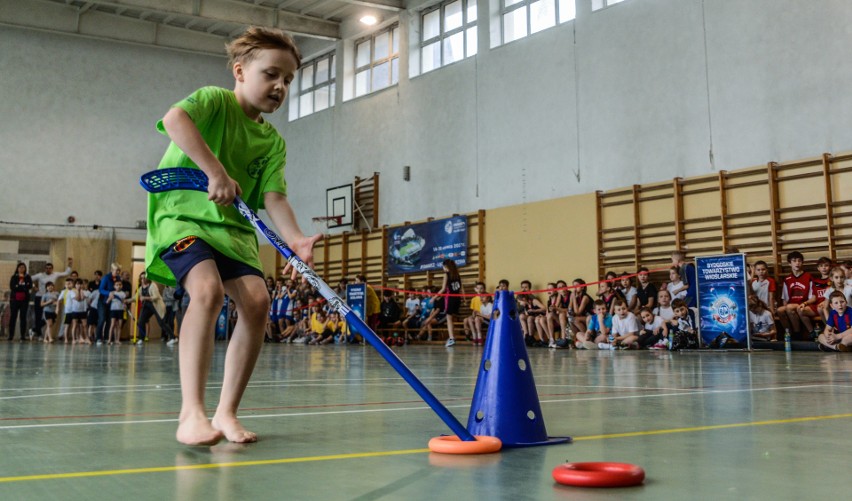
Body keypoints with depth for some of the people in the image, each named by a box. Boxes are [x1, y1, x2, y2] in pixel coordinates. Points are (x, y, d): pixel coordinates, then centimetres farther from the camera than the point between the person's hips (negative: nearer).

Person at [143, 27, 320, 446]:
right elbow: (174, 119, -29)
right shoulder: (215, 100, -7)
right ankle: (191, 413, -28)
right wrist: (217, 172, -35)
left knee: (257, 299, -14)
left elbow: (274, 197, -2)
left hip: (233, 227, 6)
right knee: (209, 288, -31)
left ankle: (227, 411, -3)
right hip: (182, 213, -6)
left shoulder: (273, 142, 9)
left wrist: (294, 238, -21)